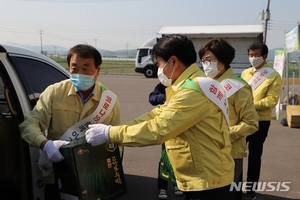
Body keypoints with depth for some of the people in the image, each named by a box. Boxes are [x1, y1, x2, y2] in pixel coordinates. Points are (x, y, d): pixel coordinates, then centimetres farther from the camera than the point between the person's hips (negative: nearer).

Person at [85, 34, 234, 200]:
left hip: (208, 181, -9)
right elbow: (157, 115, 7)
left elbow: (157, 129, -26)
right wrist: (114, 129, -2)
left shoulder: (193, 91, -24)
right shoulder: (192, 85, 10)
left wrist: (110, 133, -17)